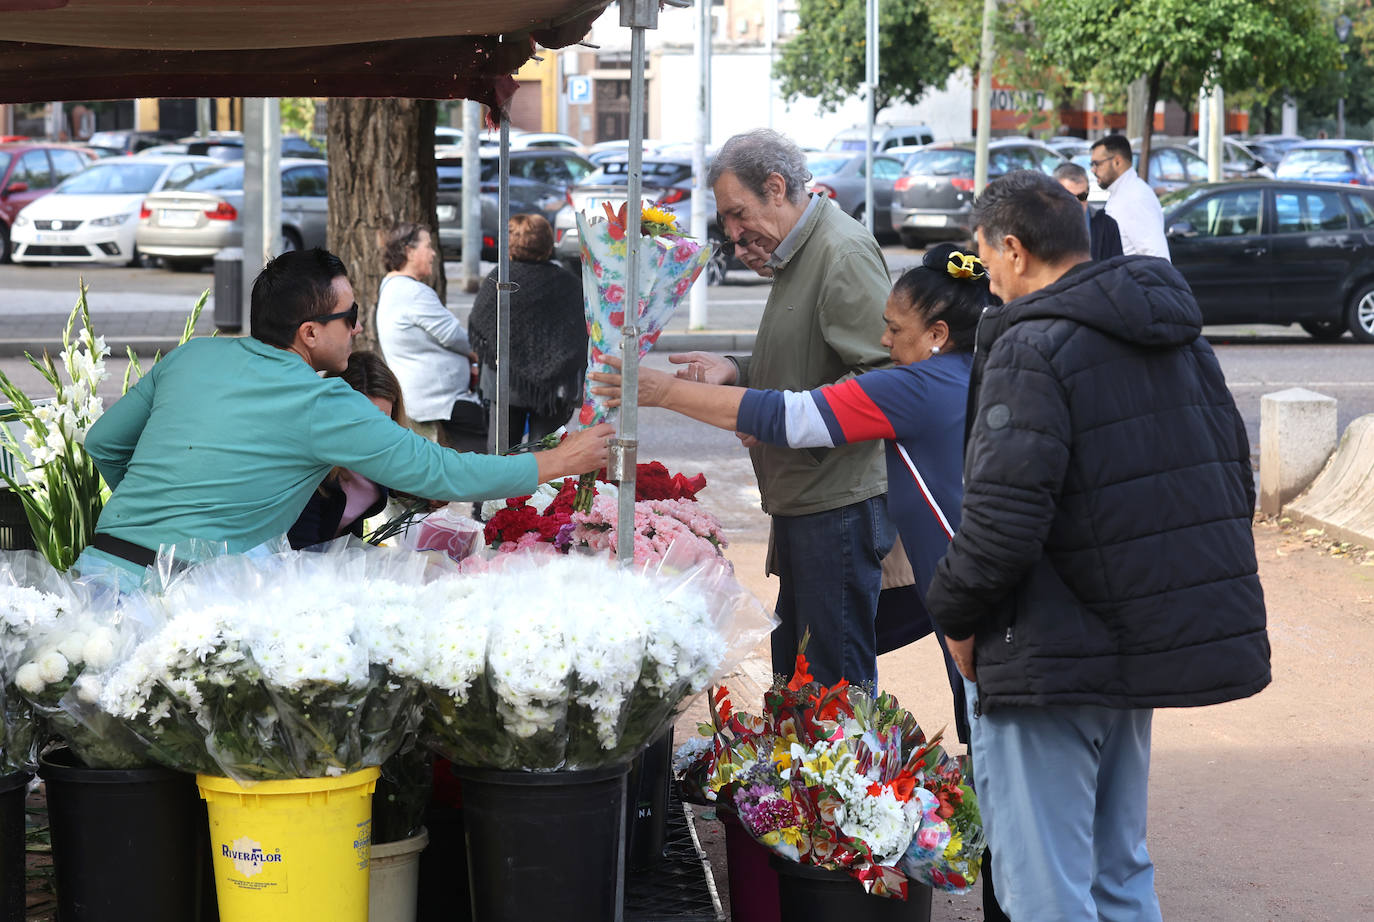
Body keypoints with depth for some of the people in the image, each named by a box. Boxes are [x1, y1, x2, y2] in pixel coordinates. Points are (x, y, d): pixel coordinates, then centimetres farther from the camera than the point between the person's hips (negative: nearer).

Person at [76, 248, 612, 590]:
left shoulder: (193, 357, 14)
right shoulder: (322, 406, -5)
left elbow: (102, 443, 26)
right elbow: (444, 475, -1)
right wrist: (558, 463, 9)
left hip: (98, 560, 7)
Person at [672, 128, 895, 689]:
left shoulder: (843, 252, -14)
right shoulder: (796, 253, 19)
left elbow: (885, 374, -22)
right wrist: (736, 370, 12)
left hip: (841, 501, -10)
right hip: (804, 498, 11)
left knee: (837, 678, -7)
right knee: (793, 669, 14)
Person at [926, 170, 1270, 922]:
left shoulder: (1033, 348, -16)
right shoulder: (1178, 337, 11)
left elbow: (1003, 520, -23)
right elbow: (1233, 480, 17)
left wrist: (957, 617, -7)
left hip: (1052, 659, -9)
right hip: (1151, 639, 9)